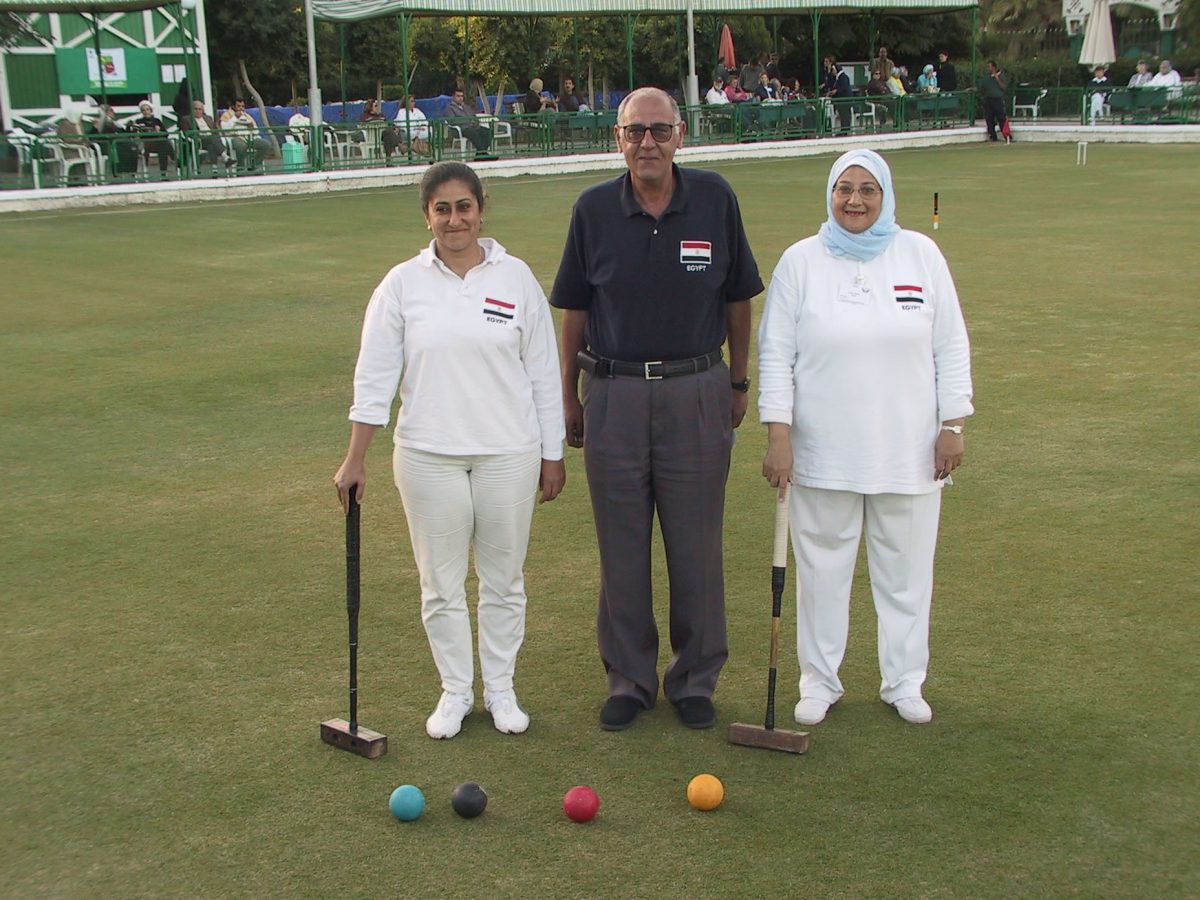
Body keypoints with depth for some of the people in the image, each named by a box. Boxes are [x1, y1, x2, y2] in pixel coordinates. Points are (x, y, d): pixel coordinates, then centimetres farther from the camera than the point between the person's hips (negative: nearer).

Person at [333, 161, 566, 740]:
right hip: (428, 456, 0)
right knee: (441, 583, 8)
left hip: (508, 454, 0)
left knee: (504, 579, 10)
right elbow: (374, 375, 1)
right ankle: (455, 690, 25)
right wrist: (355, 458, -3)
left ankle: (500, 688, 27)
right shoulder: (402, 284, 0)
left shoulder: (516, 278, 1)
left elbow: (543, 371, 4)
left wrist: (552, 454, 4)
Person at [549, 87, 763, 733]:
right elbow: (573, 308, 7)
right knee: (621, 549, 7)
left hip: (696, 394, 0)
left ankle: (695, 680, 22)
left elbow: (737, 297, 7)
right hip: (613, 395, 1)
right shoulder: (594, 209, -1)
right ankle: (629, 679, 22)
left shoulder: (715, 199, -2)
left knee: (696, 546, 6)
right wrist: (567, 396, 9)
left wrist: (738, 383, 11)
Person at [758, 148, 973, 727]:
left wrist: (952, 426, 1)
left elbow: (951, 348, 6)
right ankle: (819, 681, 22)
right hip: (823, 453, -1)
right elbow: (775, 353, -1)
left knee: (906, 569, 9)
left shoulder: (921, 255, 3)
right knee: (822, 569, 7)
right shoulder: (800, 261, 0)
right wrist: (778, 434, -8)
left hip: (908, 451, 1)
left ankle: (904, 681, 25)